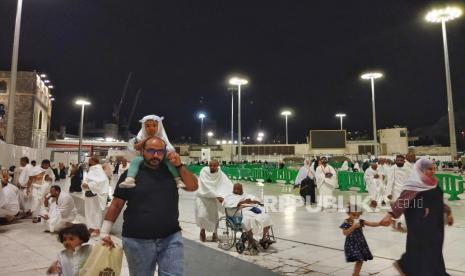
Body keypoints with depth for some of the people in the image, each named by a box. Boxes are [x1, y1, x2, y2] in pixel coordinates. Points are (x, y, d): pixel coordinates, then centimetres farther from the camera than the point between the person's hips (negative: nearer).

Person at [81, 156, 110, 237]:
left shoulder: (99, 171, -12)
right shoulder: (91, 170, 16)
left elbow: (100, 182, -24)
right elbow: (86, 180, 21)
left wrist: (88, 185, -22)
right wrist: (84, 184, -1)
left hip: (96, 194, -9)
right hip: (89, 194, 9)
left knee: (96, 212, -5)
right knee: (89, 212, 14)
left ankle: (97, 229, 3)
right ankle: (91, 228, 25)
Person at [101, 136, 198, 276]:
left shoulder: (171, 171, 3)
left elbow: (193, 187, -2)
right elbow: (116, 204, 2)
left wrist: (179, 166, -12)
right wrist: (105, 231, 2)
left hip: (171, 238, 1)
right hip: (137, 240, 0)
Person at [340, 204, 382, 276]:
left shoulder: (360, 221, -2)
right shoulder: (346, 223, -13)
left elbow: (372, 224, -9)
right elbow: (345, 233, -23)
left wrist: (380, 223, -26)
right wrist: (353, 227, -30)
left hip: (361, 243, 5)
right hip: (352, 244, -5)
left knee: (360, 260, 12)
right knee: (359, 260, -10)